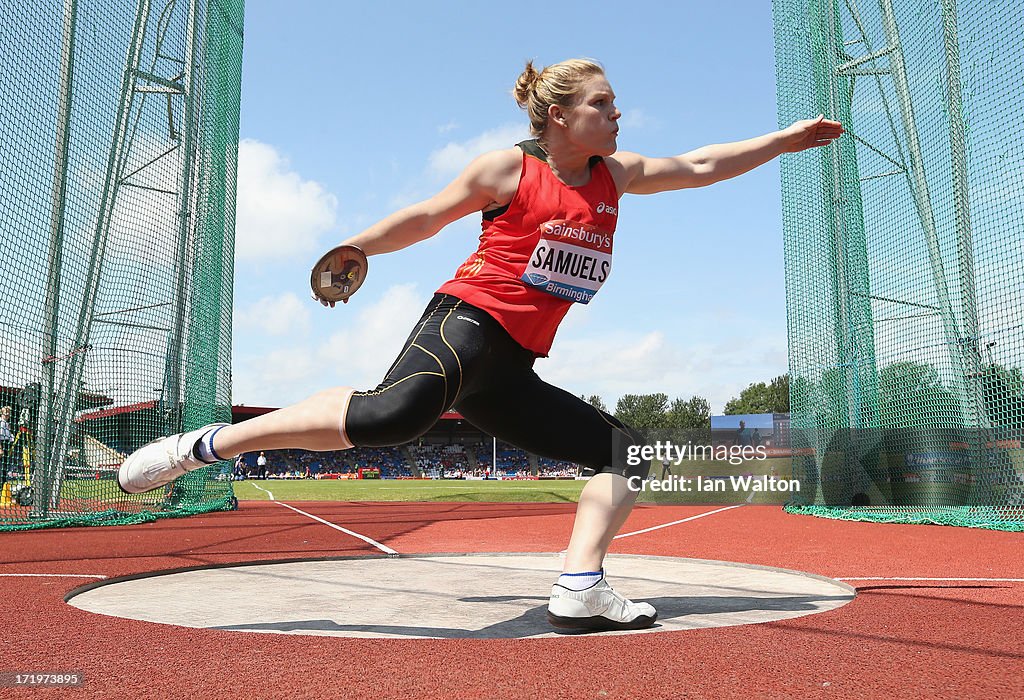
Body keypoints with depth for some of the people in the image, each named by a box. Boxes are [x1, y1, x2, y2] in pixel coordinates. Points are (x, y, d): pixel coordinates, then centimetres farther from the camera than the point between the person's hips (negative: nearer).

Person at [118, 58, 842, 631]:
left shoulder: (616, 175, 19)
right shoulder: (508, 168, 2)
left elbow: (700, 165, 25)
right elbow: (425, 217, 10)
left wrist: (785, 138, 27)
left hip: (510, 374, 7)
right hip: (466, 322, -7)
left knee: (626, 451, 3)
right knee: (394, 412, -35)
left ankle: (580, 587, -4)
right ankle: (205, 443, -21)